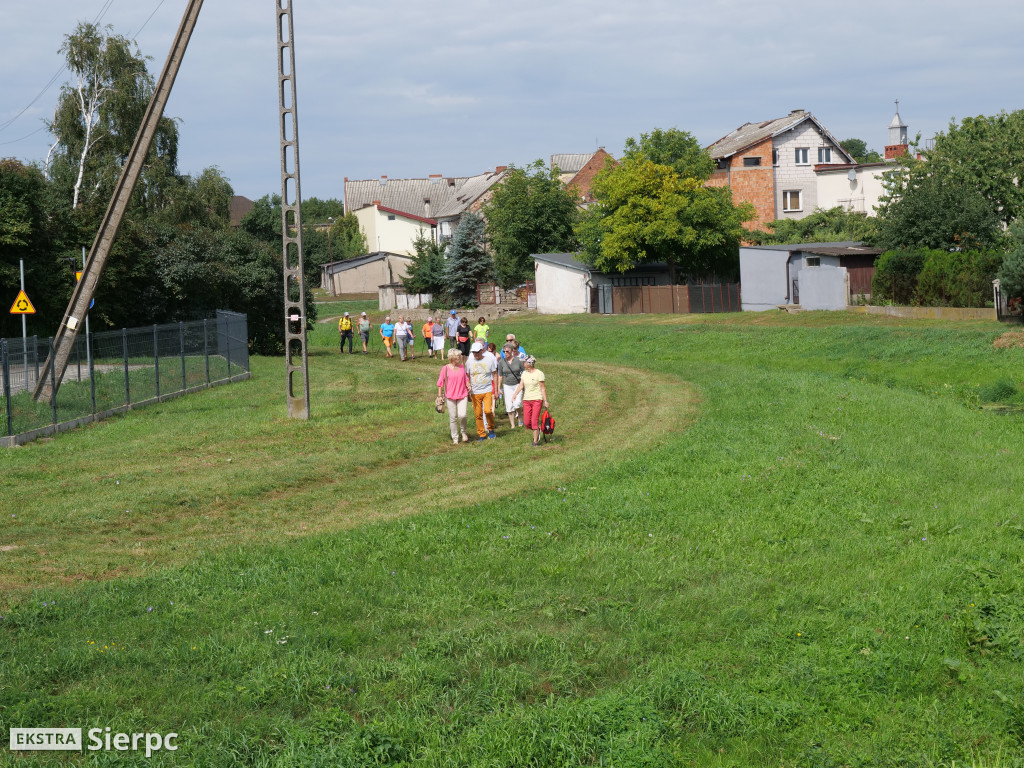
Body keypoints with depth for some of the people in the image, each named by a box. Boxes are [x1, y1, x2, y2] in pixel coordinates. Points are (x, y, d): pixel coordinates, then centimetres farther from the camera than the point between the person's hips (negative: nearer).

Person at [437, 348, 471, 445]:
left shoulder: (462, 367, 7)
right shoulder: (445, 369, -4)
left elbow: (466, 378, 21)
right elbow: (440, 383, 1)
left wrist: (468, 385, 0)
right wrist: (440, 396, -1)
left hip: (462, 395, 2)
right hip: (450, 396, -2)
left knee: (462, 415, -15)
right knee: (453, 418, 4)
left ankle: (463, 432, 13)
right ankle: (455, 438, 17)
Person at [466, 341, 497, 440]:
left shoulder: (489, 360, 1)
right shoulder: (469, 361, 4)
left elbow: (495, 375, 8)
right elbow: (467, 377, 14)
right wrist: (468, 387, 8)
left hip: (488, 390, -2)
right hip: (475, 392, 2)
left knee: (487, 410, -18)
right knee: (478, 414, 2)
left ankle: (491, 429, 7)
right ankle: (481, 434, 14)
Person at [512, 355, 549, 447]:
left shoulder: (539, 373, -7)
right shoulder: (524, 373, 10)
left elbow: (543, 388, -5)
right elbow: (521, 385, 4)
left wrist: (545, 401, -6)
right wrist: (515, 394, -12)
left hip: (537, 399, -5)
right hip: (526, 399, 5)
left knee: (534, 421, -9)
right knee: (527, 422, 1)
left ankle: (535, 441, 1)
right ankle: (537, 430, 31)